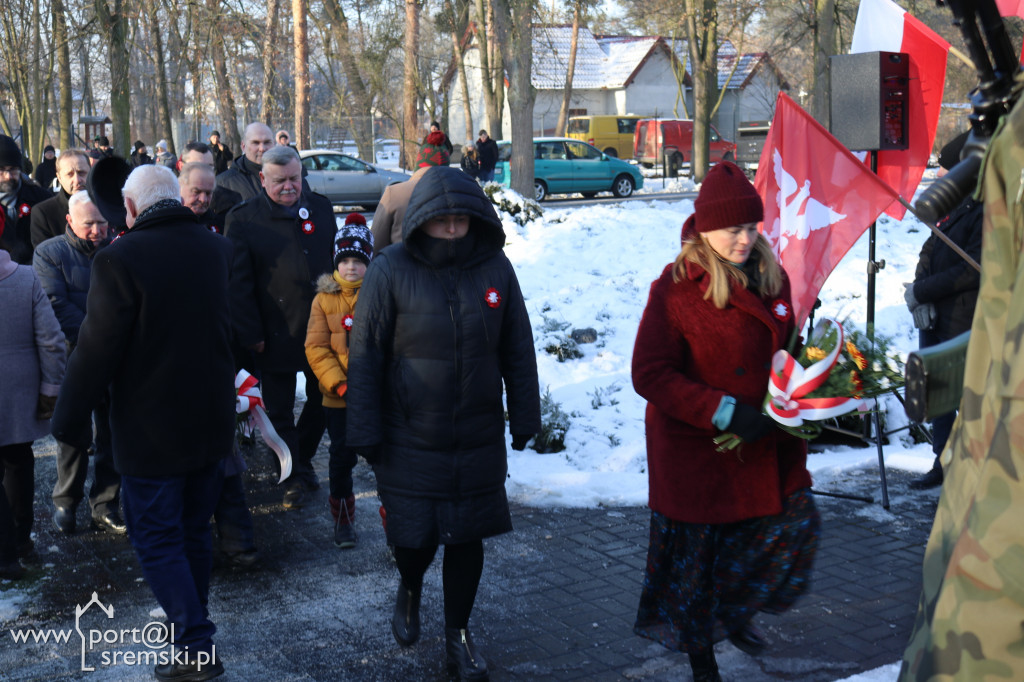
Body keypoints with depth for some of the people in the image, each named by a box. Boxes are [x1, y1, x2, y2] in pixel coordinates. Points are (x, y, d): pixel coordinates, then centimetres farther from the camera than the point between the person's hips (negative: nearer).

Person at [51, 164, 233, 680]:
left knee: (157, 540, 6)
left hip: (151, 432, -6)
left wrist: (67, 420, -5)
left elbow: (96, 351, -17)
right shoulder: (218, 249, 0)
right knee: (194, 531, 21)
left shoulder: (120, 259, -19)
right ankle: (191, 622, 36)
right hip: (212, 423, 6)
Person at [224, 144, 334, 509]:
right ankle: (294, 477, 23)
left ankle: (303, 459, 38)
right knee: (280, 410, 7)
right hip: (275, 337, -3)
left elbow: (338, 261, 14)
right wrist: (250, 335, -11)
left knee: (324, 400, 15)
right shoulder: (242, 219, -6)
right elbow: (238, 284, -7)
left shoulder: (321, 207, 6)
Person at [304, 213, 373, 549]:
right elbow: (316, 348, -2)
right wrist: (339, 383, -12)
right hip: (339, 396, 1)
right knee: (342, 457, 9)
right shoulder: (324, 299, 1)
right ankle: (343, 519, 27)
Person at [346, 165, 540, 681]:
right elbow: (364, 354, -6)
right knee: (415, 538, 4)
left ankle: (458, 633, 30)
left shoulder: (495, 268, -1)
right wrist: (365, 434, -6)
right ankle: (410, 588, 40)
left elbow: (518, 349, 7)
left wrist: (524, 419, 9)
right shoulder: (391, 270, -10)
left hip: (480, 440, 2)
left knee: (466, 539, 10)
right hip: (410, 440, -2)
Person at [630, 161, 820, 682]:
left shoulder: (771, 278, 4)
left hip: (766, 444, 5)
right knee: (697, 553, 8)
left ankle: (735, 612, 33)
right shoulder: (676, 288, -14)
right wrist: (724, 412, -24)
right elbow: (650, 375, -18)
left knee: (797, 524, 4)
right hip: (695, 449, -5)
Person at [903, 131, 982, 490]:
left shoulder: (989, 211, -18)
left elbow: (973, 271, -23)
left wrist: (921, 291, -16)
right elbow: (932, 250, 13)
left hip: (965, 324, -9)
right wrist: (919, 290, -5)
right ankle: (944, 463, 32)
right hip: (934, 319, 9)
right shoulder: (953, 203, 12)